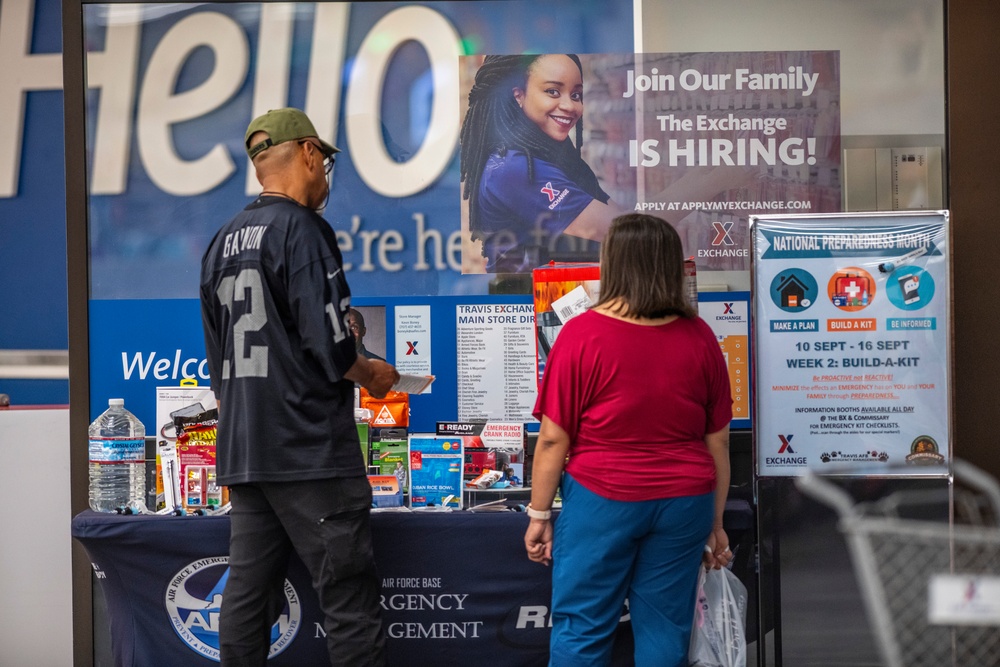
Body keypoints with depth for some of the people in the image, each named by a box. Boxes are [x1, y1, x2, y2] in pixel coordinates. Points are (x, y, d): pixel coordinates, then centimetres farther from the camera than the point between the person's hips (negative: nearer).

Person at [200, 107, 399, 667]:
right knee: (349, 598, -3)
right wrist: (372, 374, 1)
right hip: (311, 450, -8)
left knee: (249, 591, 10)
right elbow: (328, 347, -18)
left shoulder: (223, 242, 15)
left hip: (242, 451, 8)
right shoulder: (302, 229, -10)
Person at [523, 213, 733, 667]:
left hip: (602, 499, -3)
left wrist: (539, 514, 2)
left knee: (581, 630, 8)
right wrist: (715, 523, 15)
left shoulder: (582, 334, -11)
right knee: (665, 630, 12)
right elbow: (718, 441, 5)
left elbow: (553, 439, -9)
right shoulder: (699, 337, -1)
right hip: (683, 502, 3)